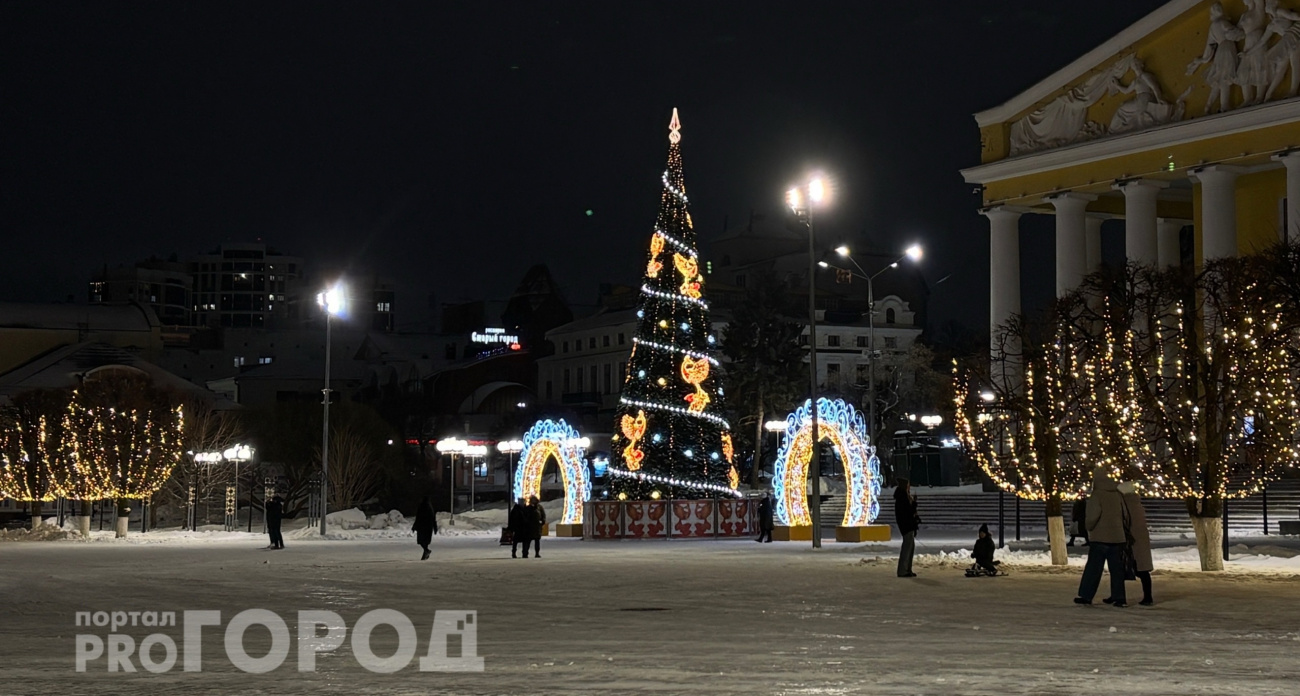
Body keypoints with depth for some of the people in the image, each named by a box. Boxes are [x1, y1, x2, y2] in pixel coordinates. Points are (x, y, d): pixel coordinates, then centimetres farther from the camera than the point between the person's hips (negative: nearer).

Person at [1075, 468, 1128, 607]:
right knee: (1116, 568, 7)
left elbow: (1093, 514, -19)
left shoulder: (1096, 494, -11)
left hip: (1100, 538, -5)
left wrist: (1089, 526, -1)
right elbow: (1124, 514, 9)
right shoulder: (1117, 494, 7)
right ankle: (1118, 598, 3)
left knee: (1093, 567, 2)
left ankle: (1086, 595, 5)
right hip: (1117, 537, 5)